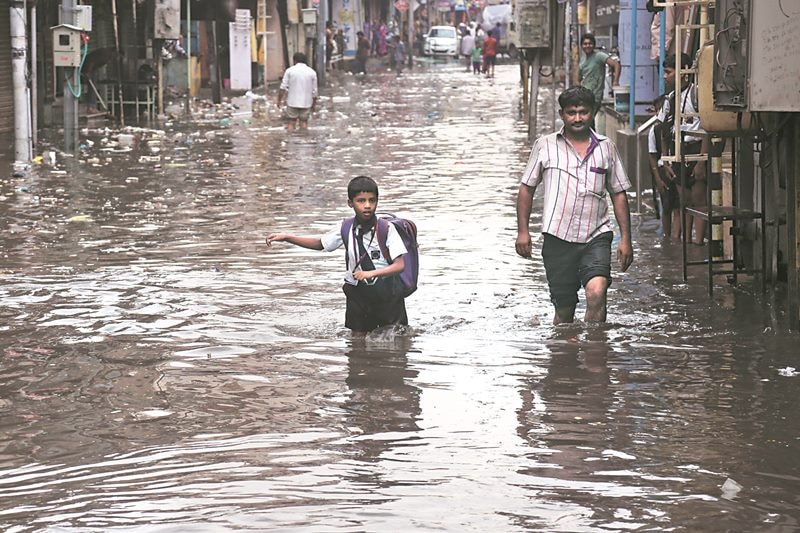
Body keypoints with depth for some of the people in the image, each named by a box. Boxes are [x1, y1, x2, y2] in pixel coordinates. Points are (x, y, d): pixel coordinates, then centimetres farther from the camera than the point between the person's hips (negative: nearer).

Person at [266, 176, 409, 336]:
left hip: (387, 292, -3)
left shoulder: (387, 229, -14)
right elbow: (320, 244, 15)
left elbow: (400, 265, -20)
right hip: (357, 292, 3)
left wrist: (371, 273, -33)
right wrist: (286, 237, 7)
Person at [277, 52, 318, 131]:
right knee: (304, 123, 10)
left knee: (290, 123, 3)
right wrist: (314, 104, 17)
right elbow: (314, 91, 6)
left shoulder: (290, 71, -2)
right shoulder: (312, 72, 3)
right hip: (306, 103, 2)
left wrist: (279, 100, 6)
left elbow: (283, 88, -4)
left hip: (292, 103, -2)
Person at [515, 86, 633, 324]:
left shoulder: (606, 148, 10)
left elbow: (618, 194, 14)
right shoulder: (545, 146, 6)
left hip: (596, 236, 0)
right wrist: (523, 231, 3)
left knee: (597, 292, -24)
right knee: (564, 309, 4)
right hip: (558, 238, 0)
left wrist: (625, 239, 8)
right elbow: (527, 188, 11)